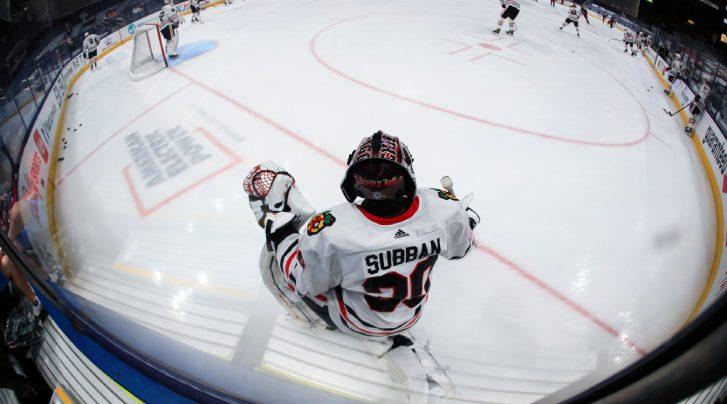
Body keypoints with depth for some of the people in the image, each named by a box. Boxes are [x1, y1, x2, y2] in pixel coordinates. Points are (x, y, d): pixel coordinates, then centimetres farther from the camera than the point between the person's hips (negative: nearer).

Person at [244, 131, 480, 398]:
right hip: (412, 312, 4)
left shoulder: (331, 231, -38)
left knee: (272, 261, 0)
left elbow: (303, 283, -17)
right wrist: (466, 216, 19)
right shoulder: (439, 207, -27)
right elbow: (459, 247, -3)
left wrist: (278, 230, -5)